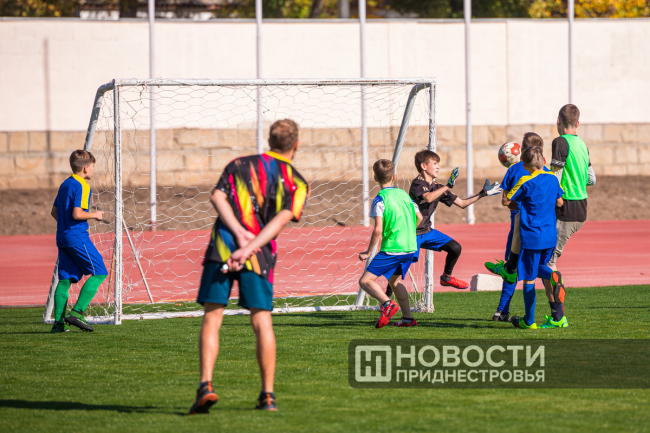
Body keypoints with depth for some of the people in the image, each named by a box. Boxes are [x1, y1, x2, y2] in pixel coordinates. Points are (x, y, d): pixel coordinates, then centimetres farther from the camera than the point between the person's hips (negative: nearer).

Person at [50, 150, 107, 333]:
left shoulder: (64, 185, 15)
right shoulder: (82, 187, -12)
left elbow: (54, 211, 20)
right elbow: (77, 214, -21)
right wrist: (94, 215, -6)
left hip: (62, 236, 9)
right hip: (78, 237, -9)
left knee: (65, 279, 7)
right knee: (99, 272, -3)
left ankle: (58, 322, 1)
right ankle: (77, 312, -14)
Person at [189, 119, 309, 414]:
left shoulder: (239, 165, 15)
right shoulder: (297, 184, 10)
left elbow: (217, 197, -2)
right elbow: (281, 220, -7)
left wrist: (240, 234, -10)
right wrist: (249, 248, -15)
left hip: (222, 247, 1)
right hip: (260, 256, -1)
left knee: (212, 318, 2)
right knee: (262, 322, 6)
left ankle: (206, 385, -13)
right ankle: (267, 395, 7)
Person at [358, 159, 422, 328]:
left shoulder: (380, 199, -11)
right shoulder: (404, 194, 9)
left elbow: (378, 230, -17)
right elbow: (419, 217, 17)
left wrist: (368, 252, -6)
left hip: (391, 249, -7)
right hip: (410, 247, 7)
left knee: (365, 280, -7)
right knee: (395, 281, 27)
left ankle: (387, 303, -29)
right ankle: (407, 318, 24)